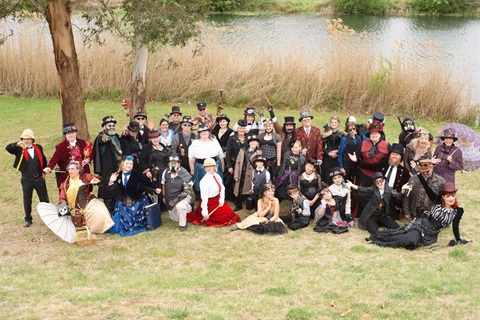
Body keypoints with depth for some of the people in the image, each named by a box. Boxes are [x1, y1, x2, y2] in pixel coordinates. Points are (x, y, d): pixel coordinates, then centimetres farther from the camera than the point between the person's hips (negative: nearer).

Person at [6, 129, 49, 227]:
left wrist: (44, 172, 10)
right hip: (26, 180, -2)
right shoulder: (19, 149, -5)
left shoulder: (38, 148, 4)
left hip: (39, 179, 2)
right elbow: (8, 148, -21)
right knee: (27, 200, 7)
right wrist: (17, 144, -38)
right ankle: (28, 219, 19)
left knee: (44, 199, 10)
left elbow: (43, 160, 17)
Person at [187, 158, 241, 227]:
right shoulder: (205, 180, -25)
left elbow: (222, 188, 4)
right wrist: (205, 213, -24)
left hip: (217, 200, 8)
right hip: (209, 203, -8)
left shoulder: (217, 176, -2)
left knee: (228, 210, 7)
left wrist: (222, 200, -11)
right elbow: (204, 197, -25)